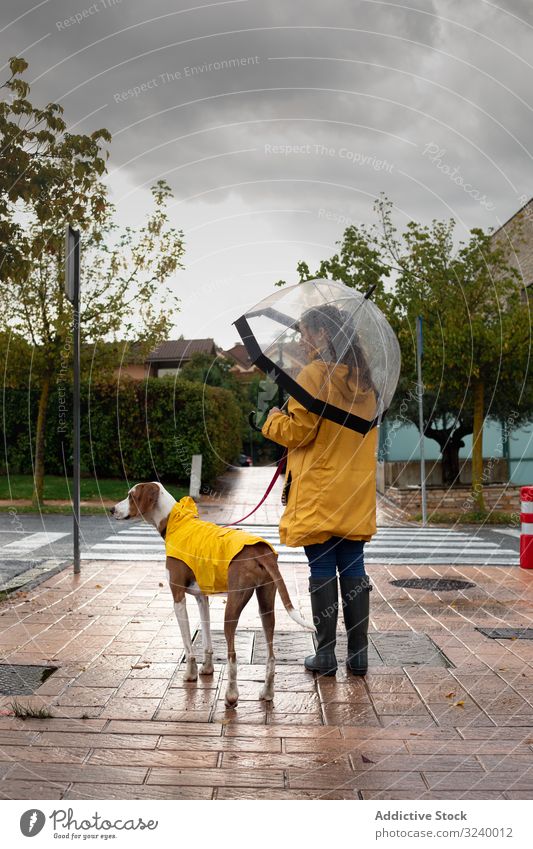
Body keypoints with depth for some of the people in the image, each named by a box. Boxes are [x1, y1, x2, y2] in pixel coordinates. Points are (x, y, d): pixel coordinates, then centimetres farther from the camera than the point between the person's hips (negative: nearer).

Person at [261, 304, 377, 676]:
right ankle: (358, 653, 14)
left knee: (322, 571, 0)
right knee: (353, 570, 10)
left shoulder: (314, 374, -11)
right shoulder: (363, 378, 12)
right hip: (357, 493, 6)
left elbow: (297, 430, -11)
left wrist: (273, 420, 8)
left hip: (319, 493, -6)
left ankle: (325, 654, 7)